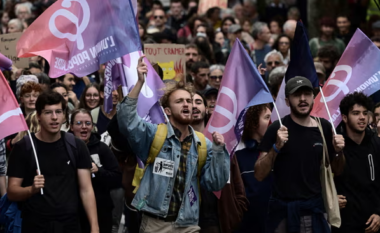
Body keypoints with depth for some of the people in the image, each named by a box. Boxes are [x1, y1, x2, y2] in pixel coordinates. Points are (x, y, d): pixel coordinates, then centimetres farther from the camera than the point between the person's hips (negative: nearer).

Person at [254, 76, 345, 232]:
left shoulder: (324, 127, 2)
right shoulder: (277, 129, -9)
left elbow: (336, 171, 12)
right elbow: (259, 175, -11)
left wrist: (339, 152, -7)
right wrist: (276, 147, -24)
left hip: (314, 207, 3)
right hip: (282, 208, -3)